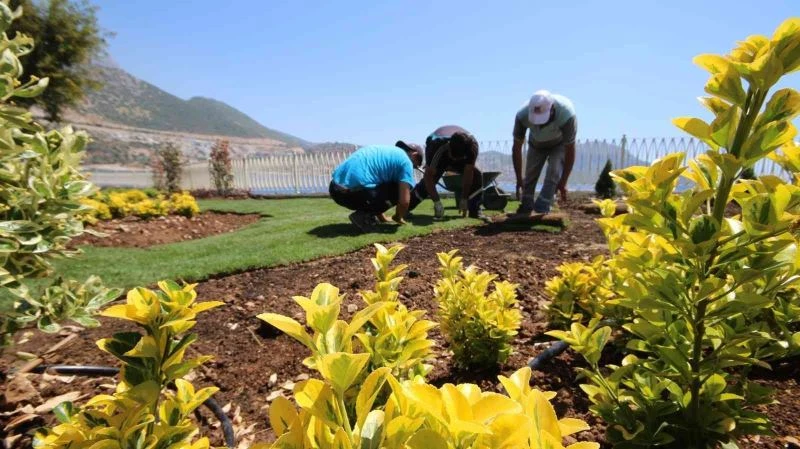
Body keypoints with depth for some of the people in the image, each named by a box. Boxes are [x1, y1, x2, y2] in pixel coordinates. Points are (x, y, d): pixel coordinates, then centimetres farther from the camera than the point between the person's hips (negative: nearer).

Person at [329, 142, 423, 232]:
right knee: (399, 190, 9)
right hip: (354, 192, -9)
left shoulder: (385, 150, 29)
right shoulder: (405, 161, 5)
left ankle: (363, 212, 16)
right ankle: (364, 215, -1)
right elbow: (404, 201, -4)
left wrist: (382, 218, 41)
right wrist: (397, 218, 18)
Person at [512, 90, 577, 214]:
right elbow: (516, 148, -24)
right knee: (530, 174, -2)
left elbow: (570, 150, -31)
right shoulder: (522, 115, -36)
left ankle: (541, 211, -13)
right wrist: (519, 179, -21)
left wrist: (563, 182, -28)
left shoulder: (567, 115, -42)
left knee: (554, 173, -18)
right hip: (536, 143, 2)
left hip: (560, 143, -2)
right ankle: (525, 208, 11)